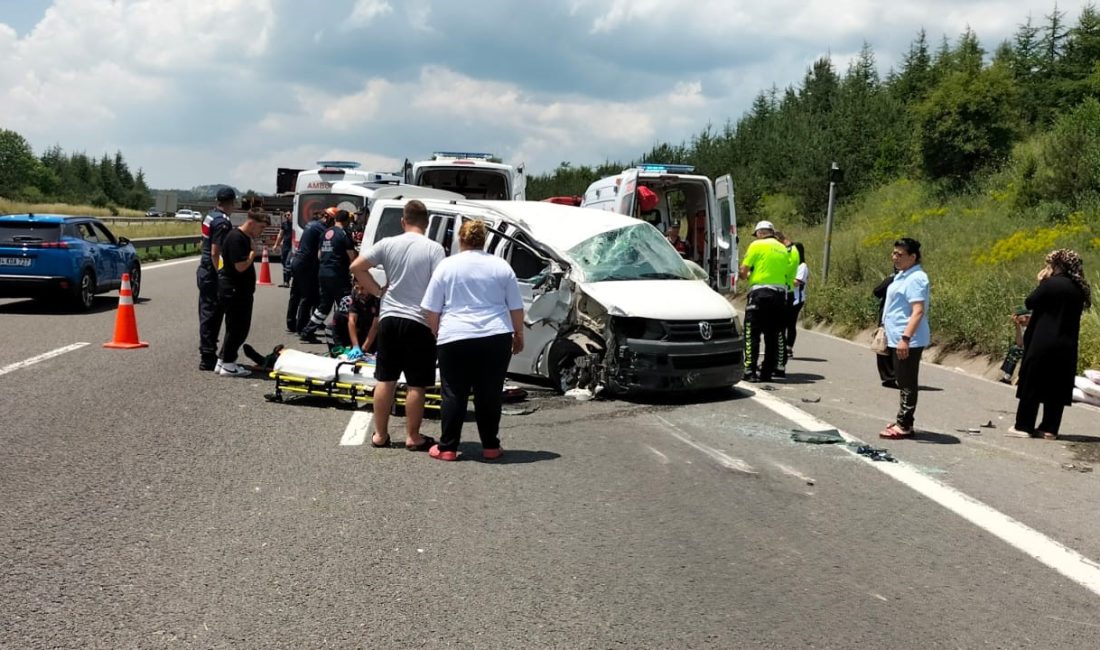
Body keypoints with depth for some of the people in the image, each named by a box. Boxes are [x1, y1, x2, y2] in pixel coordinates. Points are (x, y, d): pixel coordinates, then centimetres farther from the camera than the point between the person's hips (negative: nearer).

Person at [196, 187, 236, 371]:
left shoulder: (210, 216, 11)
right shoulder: (222, 222, -18)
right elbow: (215, 253, -21)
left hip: (204, 271, 10)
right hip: (212, 274, -10)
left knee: (207, 313, 15)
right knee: (211, 315, -5)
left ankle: (208, 355, 24)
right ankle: (208, 359, -1)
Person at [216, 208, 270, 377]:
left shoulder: (245, 238, 14)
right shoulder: (236, 238, -18)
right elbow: (240, 266, -23)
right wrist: (253, 252, -12)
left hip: (242, 291, 10)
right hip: (233, 291, -10)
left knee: (240, 328, 15)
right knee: (236, 328, -3)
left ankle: (224, 360, 24)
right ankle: (228, 365, 5)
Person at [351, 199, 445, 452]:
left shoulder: (388, 244, 2)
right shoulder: (434, 249, -8)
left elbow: (356, 267, 2)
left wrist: (378, 291, 8)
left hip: (389, 319, 4)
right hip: (419, 322, -3)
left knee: (385, 380, 12)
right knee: (416, 384, 4)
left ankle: (380, 434, 18)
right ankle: (413, 437, 9)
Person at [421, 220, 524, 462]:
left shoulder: (447, 265, 3)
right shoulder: (501, 266, 7)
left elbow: (431, 310, 4)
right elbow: (516, 308, 10)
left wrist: (437, 334, 17)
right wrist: (518, 335, 22)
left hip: (455, 339, -1)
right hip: (495, 339, 1)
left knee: (454, 395, 5)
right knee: (489, 395, 8)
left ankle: (447, 447, 7)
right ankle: (490, 446, 13)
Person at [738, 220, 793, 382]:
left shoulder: (757, 245, -1)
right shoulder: (783, 249, 17)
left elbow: (743, 271, -4)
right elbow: (787, 274, 12)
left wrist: (744, 276, 16)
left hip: (760, 292, -6)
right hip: (780, 293, 6)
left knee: (752, 334, -3)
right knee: (773, 335, 10)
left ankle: (750, 371, -9)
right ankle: (767, 372, 12)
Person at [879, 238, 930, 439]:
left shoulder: (916, 278, -17)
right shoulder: (903, 275, 14)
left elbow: (918, 311, -24)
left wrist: (905, 338, -29)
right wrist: (887, 330, 25)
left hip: (908, 341, -10)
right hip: (897, 338, 10)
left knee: (907, 383, -3)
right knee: (903, 382, 16)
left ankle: (904, 426, 1)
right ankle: (902, 420, 25)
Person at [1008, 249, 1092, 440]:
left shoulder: (1051, 284, -14)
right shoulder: (1079, 289, 8)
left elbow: (1030, 303, -7)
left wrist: (1041, 282, 3)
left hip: (1043, 344, -6)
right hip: (1067, 347, 6)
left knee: (1032, 385, 2)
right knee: (1057, 388, 9)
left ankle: (1024, 426, 4)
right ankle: (1049, 428, 12)